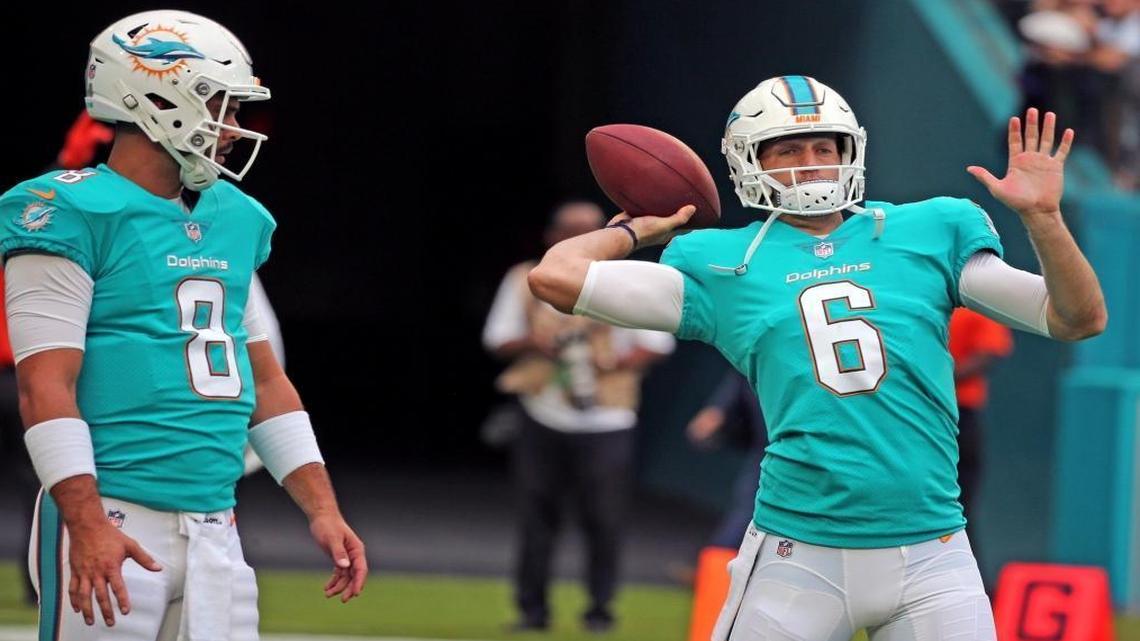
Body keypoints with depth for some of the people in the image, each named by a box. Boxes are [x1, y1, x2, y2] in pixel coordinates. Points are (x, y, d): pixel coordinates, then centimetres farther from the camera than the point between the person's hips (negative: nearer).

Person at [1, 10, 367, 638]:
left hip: (214, 531, 8)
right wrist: (88, 523, -23)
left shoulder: (234, 220, 17)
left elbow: (265, 381, 22)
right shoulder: (75, 216, -8)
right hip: (113, 521, -7)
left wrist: (322, 508, 15)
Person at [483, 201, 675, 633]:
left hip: (605, 420, -2)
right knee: (537, 513, 2)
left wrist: (617, 364, -12)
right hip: (543, 415, 2)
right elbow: (497, 338, 11)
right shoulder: (525, 281, 8)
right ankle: (532, 607, 10)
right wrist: (532, 343, -9)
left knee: (603, 517, -5)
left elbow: (657, 342, 5)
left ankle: (600, 608, 7)